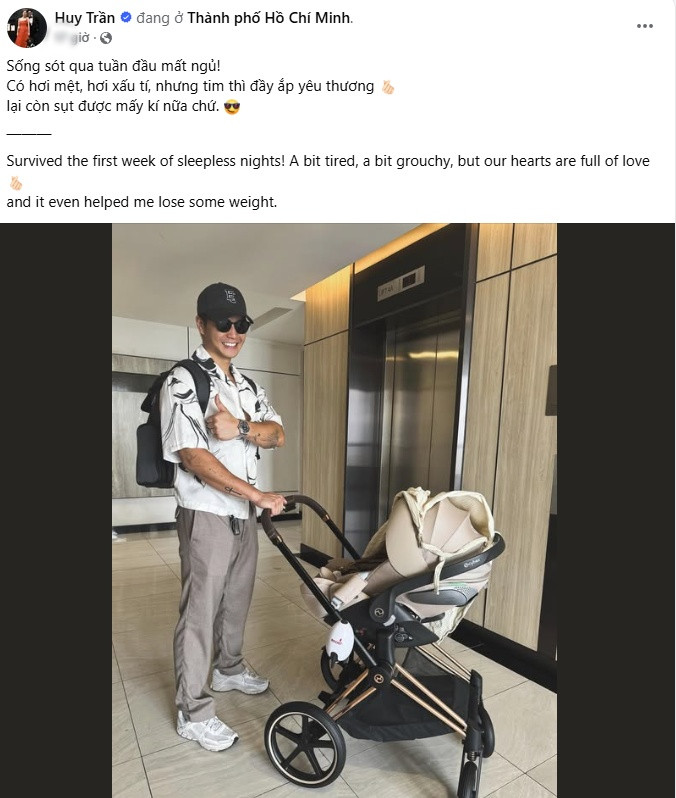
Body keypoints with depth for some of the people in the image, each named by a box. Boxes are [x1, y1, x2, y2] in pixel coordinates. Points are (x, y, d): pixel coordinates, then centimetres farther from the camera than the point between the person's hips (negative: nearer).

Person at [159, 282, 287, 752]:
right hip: (206, 515, -7)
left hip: (244, 514, 7)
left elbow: (278, 435, 0)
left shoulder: (248, 388, 9)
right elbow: (193, 456, -21)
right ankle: (194, 713, 24)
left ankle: (229, 668, 44)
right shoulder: (183, 382, -14)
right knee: (200, 610, 6)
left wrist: (240, 427, -22)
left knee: (238, 599, 21)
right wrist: (259, 495, -23)